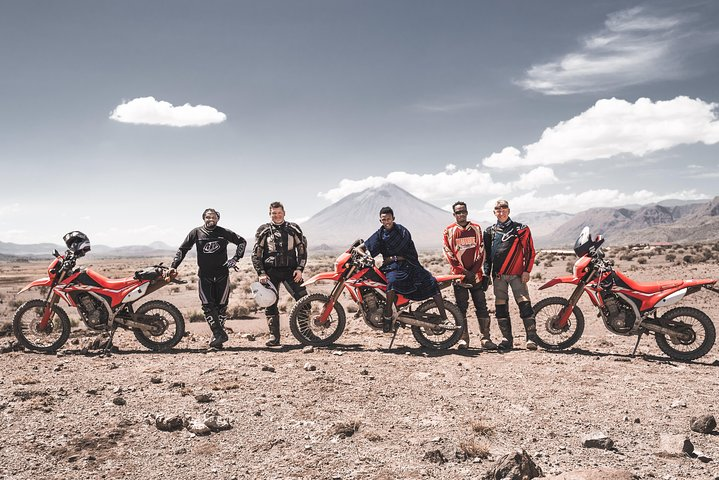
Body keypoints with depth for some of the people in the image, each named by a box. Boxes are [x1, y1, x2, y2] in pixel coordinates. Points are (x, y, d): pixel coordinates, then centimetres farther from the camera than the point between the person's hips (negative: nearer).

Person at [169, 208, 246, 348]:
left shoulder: (224, 232, 2)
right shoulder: (196, 232, 3)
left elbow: (242, 242, 12)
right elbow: (183, 249, 6)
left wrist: (235, 259, 3)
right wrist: (173, 266, -2)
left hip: (222, 275, 0)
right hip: (204, 275, 0)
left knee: (221, 306, 3)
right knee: (208, 306, -12)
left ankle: (217, 336, 15)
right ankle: (220, 334, -11)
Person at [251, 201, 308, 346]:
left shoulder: (294, 229, 10)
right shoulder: (263, 231, 8)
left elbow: (302, 250, 11)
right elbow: (256, 254, 6)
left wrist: (299, 269, -2)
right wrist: (261, 273, -5)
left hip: (290, 270, 0)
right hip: (270, 272, 0)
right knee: (270, 304, 0)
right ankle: (274, 337, 8)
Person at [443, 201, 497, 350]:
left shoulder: (476, 228, 10)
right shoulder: (449, 231, 4)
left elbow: (481, 250, 6)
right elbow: (449, 254, -2)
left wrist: (475, 270, -6)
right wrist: (464, 271, -9)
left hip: (476, 274, 2)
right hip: (459, 275, -1)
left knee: (481, 306, -1)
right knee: (461, 307, 0)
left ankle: (486, 338, 1)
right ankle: (463, 339, 4)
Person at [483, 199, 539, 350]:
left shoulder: (520, 229, 5)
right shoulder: (490, 232, 13)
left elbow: (530, 250, 2)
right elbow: (487, 254, 17)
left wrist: (526, 271, -6)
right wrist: (486, 273, 11)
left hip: (517, 274, -3)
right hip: (498, 275, 3)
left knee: (525, 304, -12)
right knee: (501, 307, 4)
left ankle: (531, 338, -9)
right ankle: (507, 339, 12)